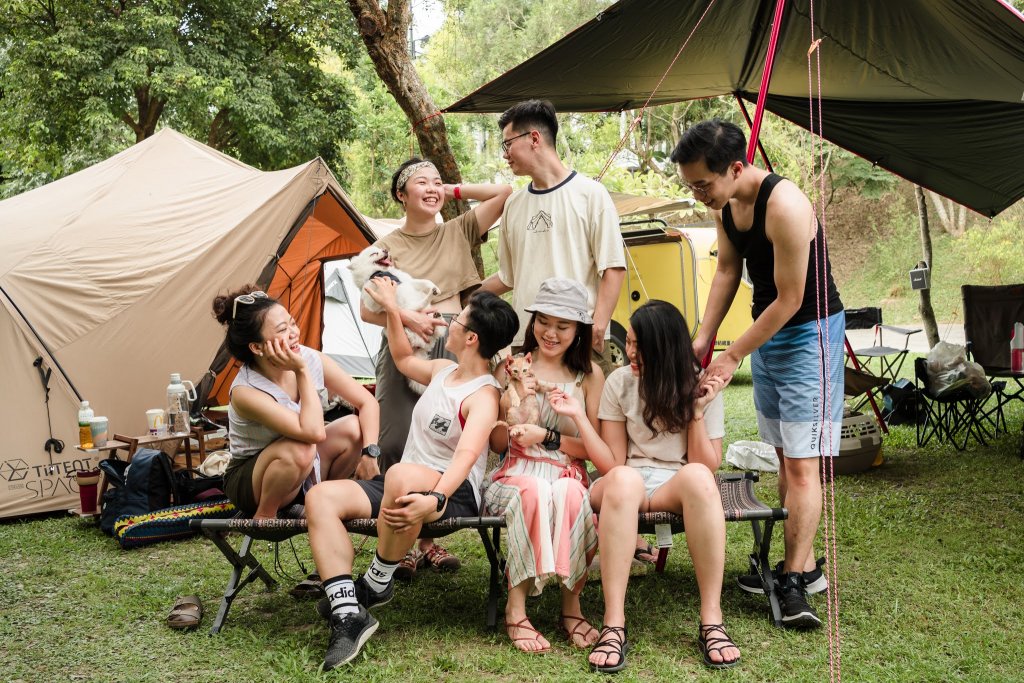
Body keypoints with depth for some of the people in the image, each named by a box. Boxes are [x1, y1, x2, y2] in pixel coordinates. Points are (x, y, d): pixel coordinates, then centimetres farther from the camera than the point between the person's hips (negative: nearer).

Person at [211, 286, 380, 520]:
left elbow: (368, 403, -8)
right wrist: (302, 371, -35)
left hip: (302, 473, 6)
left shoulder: (310, 358, -14)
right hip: (248, 484, -6)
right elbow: (313, 432, -40)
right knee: (299, 450, -36)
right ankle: (264, 517, -11)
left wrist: (369, 453, -23)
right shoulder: (245, 392, -30)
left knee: (352, 428, -17)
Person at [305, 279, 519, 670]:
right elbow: (404, 360, 37)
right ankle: (348, 615, -28)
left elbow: (466, 455, -29)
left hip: (454, 493, -9)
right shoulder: (443, 370, 15)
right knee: (321, 497, -16)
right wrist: (391, 309, 30)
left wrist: (435, 499, -46)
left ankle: (376, 586, -18)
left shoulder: (483, 395, -12)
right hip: (403, 487, 9)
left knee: (402, 476, -44)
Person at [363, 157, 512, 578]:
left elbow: (504, 193, 8)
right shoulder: (387, 246, 9)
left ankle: (428, 538, 11)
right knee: (398, 441, -9)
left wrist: (455, 192, 9)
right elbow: (367, 310, 1)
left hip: (452, 345, 2)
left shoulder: (458, 233, 14)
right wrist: (408, 318, -15)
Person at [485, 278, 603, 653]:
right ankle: (515, 608, -26)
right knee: (536, 490, -37)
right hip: (516, 475, 0)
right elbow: (497, 443, 8)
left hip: (568, 476, 0)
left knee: (569, 495, -37)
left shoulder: (589, 375, 9)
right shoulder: (511, 367, 9)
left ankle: (571, 604, -18)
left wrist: (547, 437, -10)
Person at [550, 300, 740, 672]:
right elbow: (612, 465, -2)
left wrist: (696, 410, -13)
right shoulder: (619, 383, 0)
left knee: (697, 476, -37)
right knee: (623, 479, -38)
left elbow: (708, 468, -4)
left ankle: (712, 621, -34)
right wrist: (578, 416, -12)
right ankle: (614, 626, -41)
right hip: (626, 487, 0)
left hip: (677, 487, 0)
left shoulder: (700, 386, -1)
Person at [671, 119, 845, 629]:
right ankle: (802, 566, 20)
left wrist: (731, 358, -18)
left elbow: (789, 299, -24)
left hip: (809, 332, -9)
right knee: (785, 459, 12)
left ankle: (795, 584, -7)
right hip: (765, 334, 9)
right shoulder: (724, 205, -1)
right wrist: (703, 338, 3)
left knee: (801, 464, -10)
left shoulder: (784, 206, -28)